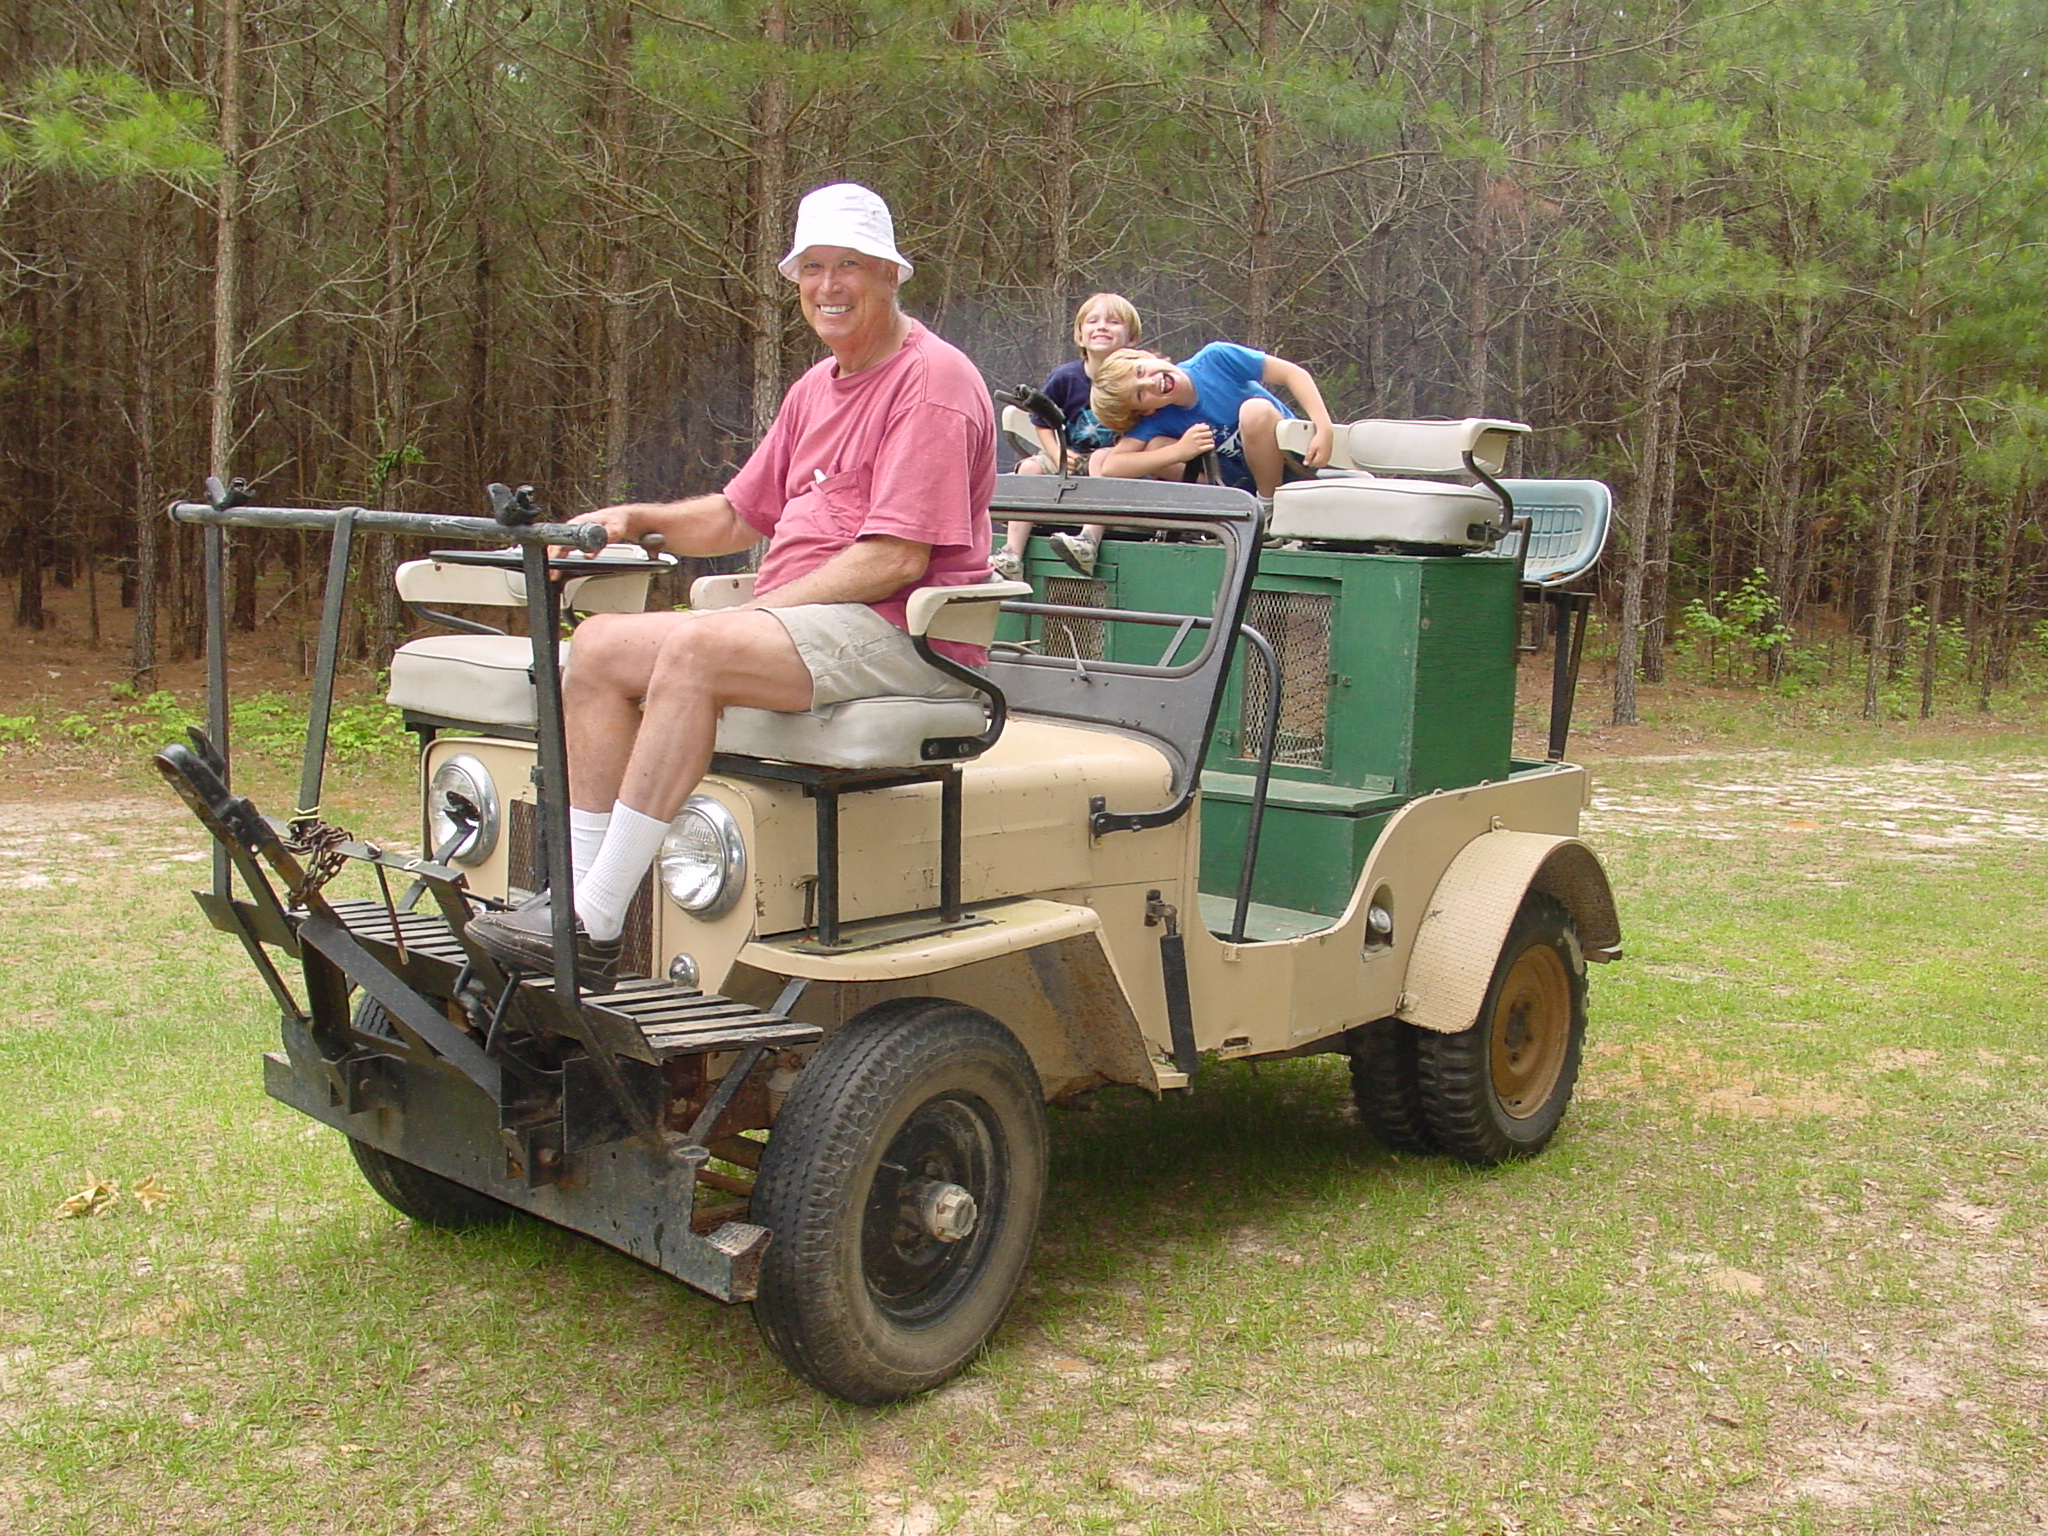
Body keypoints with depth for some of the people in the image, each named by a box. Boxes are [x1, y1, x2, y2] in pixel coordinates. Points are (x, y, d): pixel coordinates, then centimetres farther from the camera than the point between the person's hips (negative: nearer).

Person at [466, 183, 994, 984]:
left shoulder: (931, 380, -7)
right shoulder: (816, 390, 22)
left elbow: (895, 558, -17)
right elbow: (738, 515, 28)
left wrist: (761, 610, -16)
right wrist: (636, 520, 9)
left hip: (900, 634, -9)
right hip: (797, 617, 9)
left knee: (697, 646, -32)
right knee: (601, 645, -4)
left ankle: (596, 923, -30)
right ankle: (577, 888, -11)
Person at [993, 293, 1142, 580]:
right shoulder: (1064, 377, -3)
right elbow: (1043, 424, 8)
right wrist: (1058, 455, -9)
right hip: (1070, 458, 3)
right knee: (1030, 468, -20)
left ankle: (1089, 542, -45)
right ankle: (1011, 557, -27)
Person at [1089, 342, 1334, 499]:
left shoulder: (1215, 359, -16)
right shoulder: (1157, 421, -11)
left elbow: (1294, 373, -13)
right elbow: (1109, 468, -23)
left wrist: (1323, 429, -24)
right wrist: (1180, 451, -32)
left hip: (1291, 464, -2)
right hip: (1241, 484, 2)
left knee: (1255, 409, -32)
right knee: (1154, 447, -16)